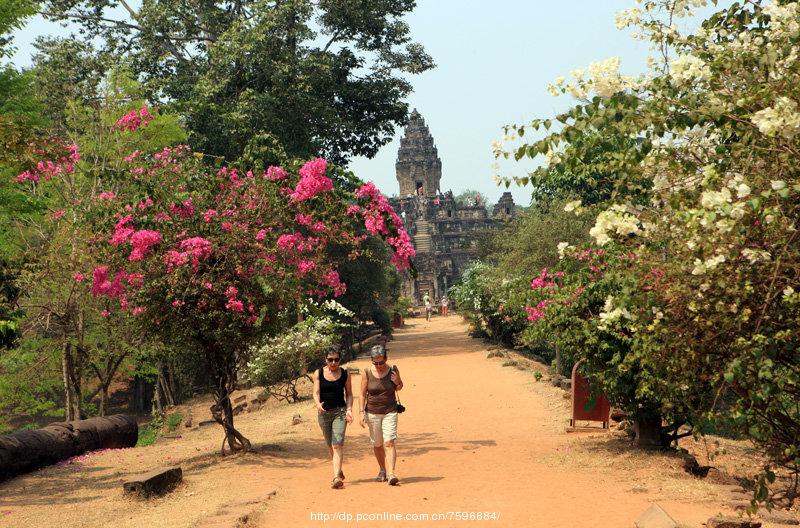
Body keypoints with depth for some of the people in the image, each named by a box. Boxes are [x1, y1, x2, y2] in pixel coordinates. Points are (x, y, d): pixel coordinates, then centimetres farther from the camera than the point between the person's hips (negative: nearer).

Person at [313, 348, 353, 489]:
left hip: (340, 411, -2)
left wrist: (349, 409, -10)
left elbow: (349, 394, 6)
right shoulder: (318, 373, 1)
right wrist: (318, 404, -26)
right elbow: (316, 392, -5)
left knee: (337, 445, -15)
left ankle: (337, 478, -21)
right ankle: (339, 471, 35)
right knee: (330, 445, 13)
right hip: (324, 412, 2)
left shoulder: (344, 374, 1)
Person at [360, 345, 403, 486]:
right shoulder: (367, 373, -5)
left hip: (390, 412, -1)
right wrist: (362, 412, -4)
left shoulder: (393, 370, -3)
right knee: (377, 445, 10)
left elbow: (399, 388, 13)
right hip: (372, 413, 1)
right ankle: (382, 470, 30)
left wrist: (397, 382, -10)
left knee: (389, 442, -14)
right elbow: (363, 394, 2)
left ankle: (391, 473, -20)